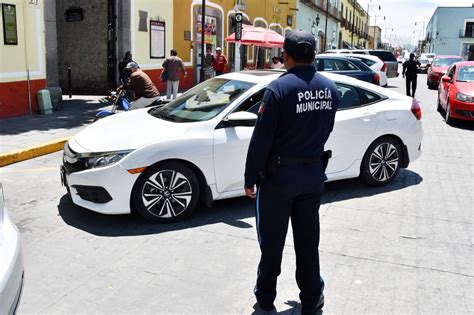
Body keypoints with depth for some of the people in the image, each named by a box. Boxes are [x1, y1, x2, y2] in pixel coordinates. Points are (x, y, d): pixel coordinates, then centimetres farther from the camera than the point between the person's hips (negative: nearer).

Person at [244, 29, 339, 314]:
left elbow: (261, 139, -17)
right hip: (314, 173, 5)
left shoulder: (280, 87, -17)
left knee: (272, 240, 11)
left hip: (280, 175, -5)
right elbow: (326, 130, 10)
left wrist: (250, 178, -8)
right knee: (308, 240, 16)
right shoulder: (330, 88, 0)